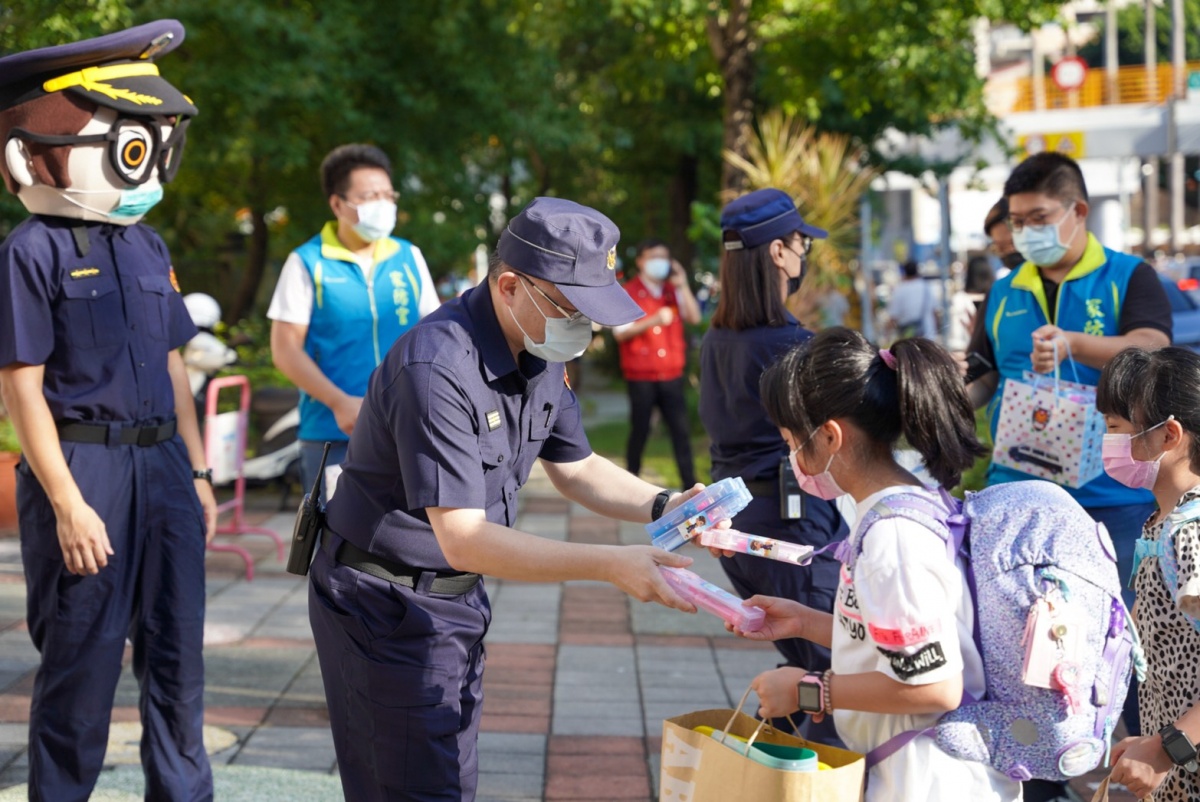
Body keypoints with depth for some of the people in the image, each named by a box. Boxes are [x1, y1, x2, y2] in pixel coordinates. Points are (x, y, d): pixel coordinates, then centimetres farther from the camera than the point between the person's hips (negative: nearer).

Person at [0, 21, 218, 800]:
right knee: (83, 658, 3)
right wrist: (68, 503, -16)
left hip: (161, 465, 6)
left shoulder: (148, 246, 12)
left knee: (178, 655, 10)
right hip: (83, 467, -6)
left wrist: (198, 471, 13)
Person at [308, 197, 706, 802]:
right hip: (387, 605, -9)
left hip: (457, 595, 9)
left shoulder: (539, 353, 1)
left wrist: (662, 505, -5)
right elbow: (465, 541, -32)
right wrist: (611, 566, -37)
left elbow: (575, 468, 14)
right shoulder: (437, 367, -29)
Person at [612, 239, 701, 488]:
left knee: (681, 430, -2)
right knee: (640, 430, 3)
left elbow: (694, 318, 1)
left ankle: (690, 484, 1)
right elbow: (620, 332, -9)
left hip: (671, 375, 3)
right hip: (641, 376, -3)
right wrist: (653, 321, -20)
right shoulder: (628, 293, -1)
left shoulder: (673, 290, 12)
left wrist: (683, 286, -7)